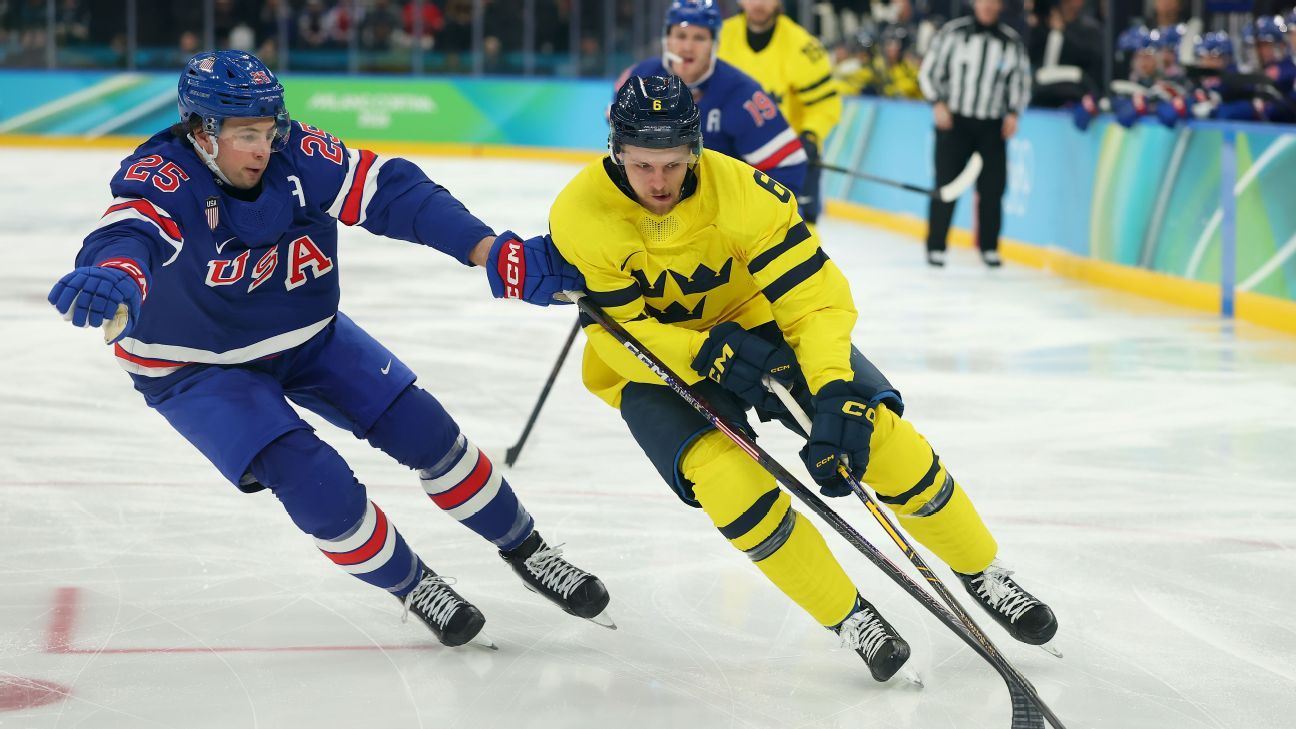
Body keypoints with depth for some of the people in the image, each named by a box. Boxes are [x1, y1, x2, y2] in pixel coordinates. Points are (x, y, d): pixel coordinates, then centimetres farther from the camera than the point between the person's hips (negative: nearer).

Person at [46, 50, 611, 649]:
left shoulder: (296, 156, -20)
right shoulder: (161, 178, -31)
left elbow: (395, 191, -23)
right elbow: (131, 232, -52)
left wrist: (492, 253, -35)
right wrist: (116, 274, -78)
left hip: (304, 336, 5)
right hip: (196, 368, -4)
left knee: (422, 429, -1)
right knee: (312, 481, -20)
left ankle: (526, 552, 19)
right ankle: (411, 585, 6)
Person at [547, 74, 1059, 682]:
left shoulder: (738, 190, -28)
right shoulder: (580, 216, -27)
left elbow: (814, 294, -27)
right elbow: (620, 335, -22)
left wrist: (835, 395, -42)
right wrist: (711, 355, -39)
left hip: (754, 323, 1)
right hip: (651, 360, -1)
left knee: (878, 432, -13)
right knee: (730, 483, -27)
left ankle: (983, 575, 10)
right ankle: (848, 616, -6)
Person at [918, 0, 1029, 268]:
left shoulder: (1012, 42, 5)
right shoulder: (953, 32, -2)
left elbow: (1021, 81, 13)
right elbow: (929, 71, 2)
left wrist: (1013, 113, 0)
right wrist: (938, 103, -9)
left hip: (992, 126, 2)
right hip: (954, 121, -2)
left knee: (993, 187, -1)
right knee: (946, 184, -3)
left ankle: (989, 247, 11)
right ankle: (935, 247, 4)